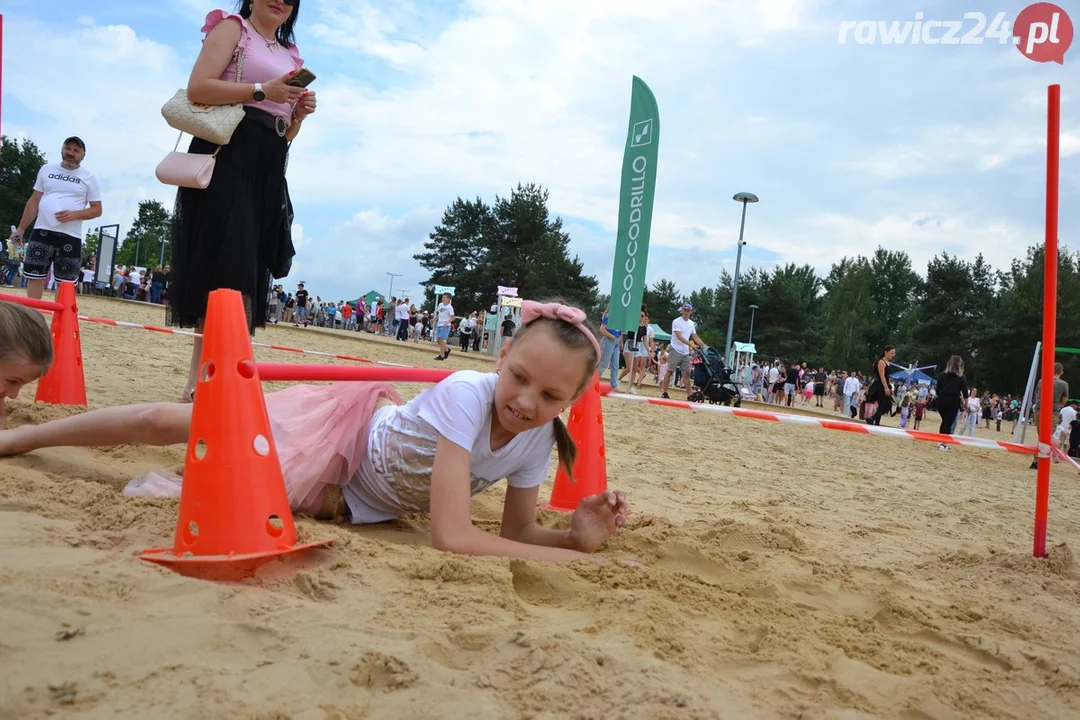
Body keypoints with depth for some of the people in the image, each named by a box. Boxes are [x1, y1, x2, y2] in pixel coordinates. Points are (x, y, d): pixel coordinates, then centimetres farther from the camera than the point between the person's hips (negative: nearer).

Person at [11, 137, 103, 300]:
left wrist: (74, 215, -17)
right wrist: (21, 228, 10)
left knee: (66, 281, -2)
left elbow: (97, 209, 1)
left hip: (70, 236, -2)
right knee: (34, 275, 3)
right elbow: (34, 201, 15)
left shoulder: (89, 178, 3)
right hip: (42, 231, 3)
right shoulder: (47, 169, 11)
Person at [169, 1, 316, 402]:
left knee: (246, 273, 0)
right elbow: (198, 88, -9)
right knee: (226, 268, -17)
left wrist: (299, 114, 5)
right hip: (229, 157, -7)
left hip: (269, 170, 7)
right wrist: (262, 91, -13)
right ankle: (200, 380, -17)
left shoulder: (291, 57, 24)